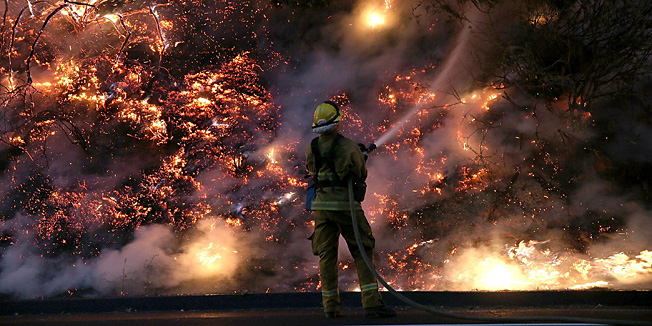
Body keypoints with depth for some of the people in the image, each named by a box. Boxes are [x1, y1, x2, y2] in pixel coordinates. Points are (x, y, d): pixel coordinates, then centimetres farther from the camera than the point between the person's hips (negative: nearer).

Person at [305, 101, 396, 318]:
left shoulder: (311, 149, 2)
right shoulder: (349, 147, -11)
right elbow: (361, 175, 1)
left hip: (321, 205, 4)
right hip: (345, 204, -4)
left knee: (326, 255, 9)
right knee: (362, 253, 1)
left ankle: (330, 306, 10)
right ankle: (371, 303, -5)